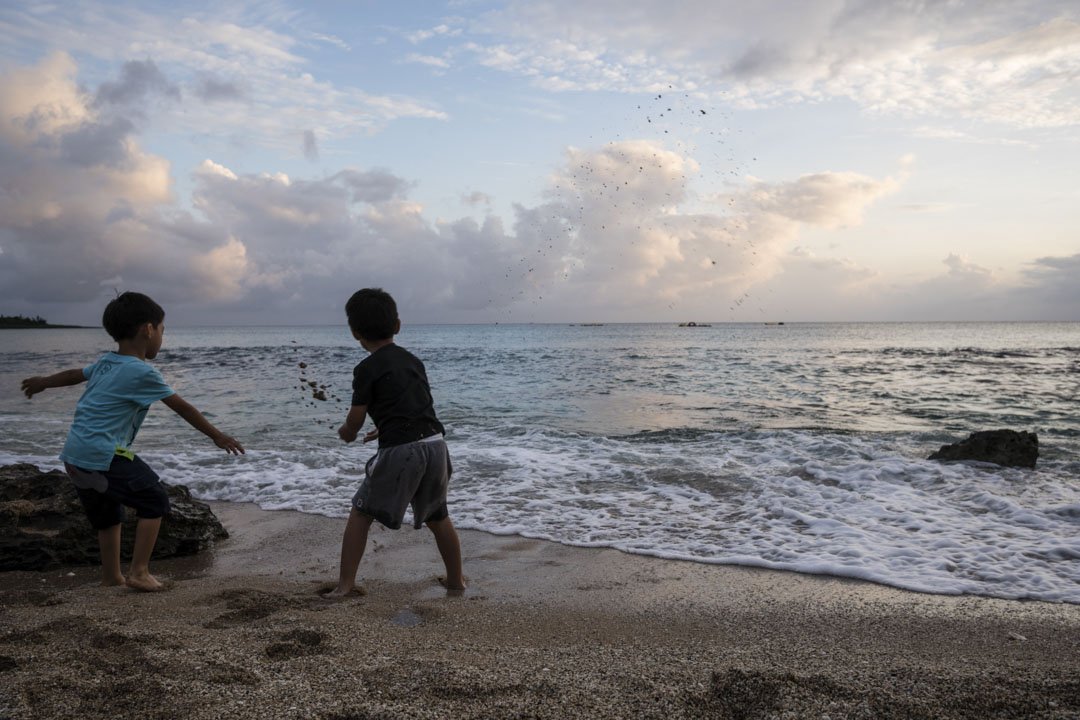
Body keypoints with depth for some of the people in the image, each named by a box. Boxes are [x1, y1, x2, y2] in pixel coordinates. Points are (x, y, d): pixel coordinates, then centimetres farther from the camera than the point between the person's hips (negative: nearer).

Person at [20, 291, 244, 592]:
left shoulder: (105, 363, 11)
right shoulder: (142, 373, -13)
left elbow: (75, 374, 31)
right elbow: (182, 408, -7)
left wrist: (42, 382, 51)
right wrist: (217, 435, 2)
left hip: (73, 457, 9)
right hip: (103, 457, -9)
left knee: (107, 514, 22)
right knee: (154, 501, 2)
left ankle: (111, 575, 34)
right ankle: (138, 572, 3)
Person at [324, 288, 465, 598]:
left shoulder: (367, 369, -5)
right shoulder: (413, 360, 15)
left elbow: (355, 420, -1)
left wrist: (345, 432, 23)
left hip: (400, 451, -6)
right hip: (435, 444, 6)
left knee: (360, 514, 11)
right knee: (438, 516, 21)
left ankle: (345, 583, 11)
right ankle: (456, 580, 31)